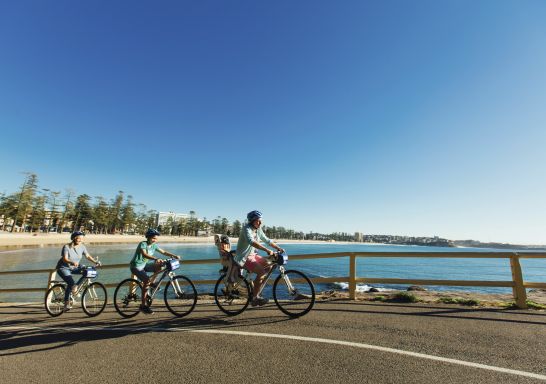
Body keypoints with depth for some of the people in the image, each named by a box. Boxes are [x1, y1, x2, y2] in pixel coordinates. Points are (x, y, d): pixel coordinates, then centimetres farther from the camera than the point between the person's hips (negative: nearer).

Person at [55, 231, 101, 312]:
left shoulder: (82, 247, -6)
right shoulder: (67, 247, -19)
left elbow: (87, 256, -5)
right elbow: (65, 259, -27)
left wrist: (95, 261, -20)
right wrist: (72, 262, -47)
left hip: (74, 268, 5)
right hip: (64, 268, -5)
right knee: (70, 282, -24)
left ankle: (76, 285, -3)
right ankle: (66, 303, -10)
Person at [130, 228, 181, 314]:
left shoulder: (154, 245, -2)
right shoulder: (143, 244, -23)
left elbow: (163, 252, 3)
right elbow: (144, 254, -40)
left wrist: (174, 255, -9)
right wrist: (156, 259, -55)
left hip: (144, 265, 7)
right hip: (136, 266, -7)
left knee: (159, 265, -12)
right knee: (147, 281, -23)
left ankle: (152, 282, 6)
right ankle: (143, 305, -14)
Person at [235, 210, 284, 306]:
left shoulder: (258, 230, 5)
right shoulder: (247, 229, -21)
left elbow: (267, 240, 13)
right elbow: (251, 242, -39)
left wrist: (278, 248, 1)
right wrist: (267, 250, -46)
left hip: (252, 255, 9)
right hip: (244, 257, -9)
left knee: (269, 266, 3)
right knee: (261, 272, -23)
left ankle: (255, 290, 13)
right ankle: (254, 298, -9)